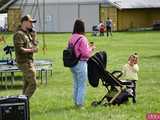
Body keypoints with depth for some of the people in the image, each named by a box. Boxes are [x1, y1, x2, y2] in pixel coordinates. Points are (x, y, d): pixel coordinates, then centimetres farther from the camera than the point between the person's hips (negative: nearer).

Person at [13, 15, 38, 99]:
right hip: (24, 62, -10)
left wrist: (33, 37, 3)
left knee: (27, 84, 14)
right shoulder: (19, 34, -15)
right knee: (33, 84, -12)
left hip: (29, 61, 10)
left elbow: (34, 46, 17)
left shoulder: (27, 33, 15)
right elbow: (19, 49, -23)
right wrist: (31, 50, -23)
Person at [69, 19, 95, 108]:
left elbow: (77, 49, 9)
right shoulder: (82, 38, -17)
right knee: (82, 84, 2)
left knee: (76, 84, 18)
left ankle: (76, 102, 26)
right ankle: (80, 103, 5)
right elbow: (86, 53, -18)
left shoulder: (72, 38, 5)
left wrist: (88, 47, 13)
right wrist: (91, 48, 1)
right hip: (81, 63, -8)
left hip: (72, 63, 8)